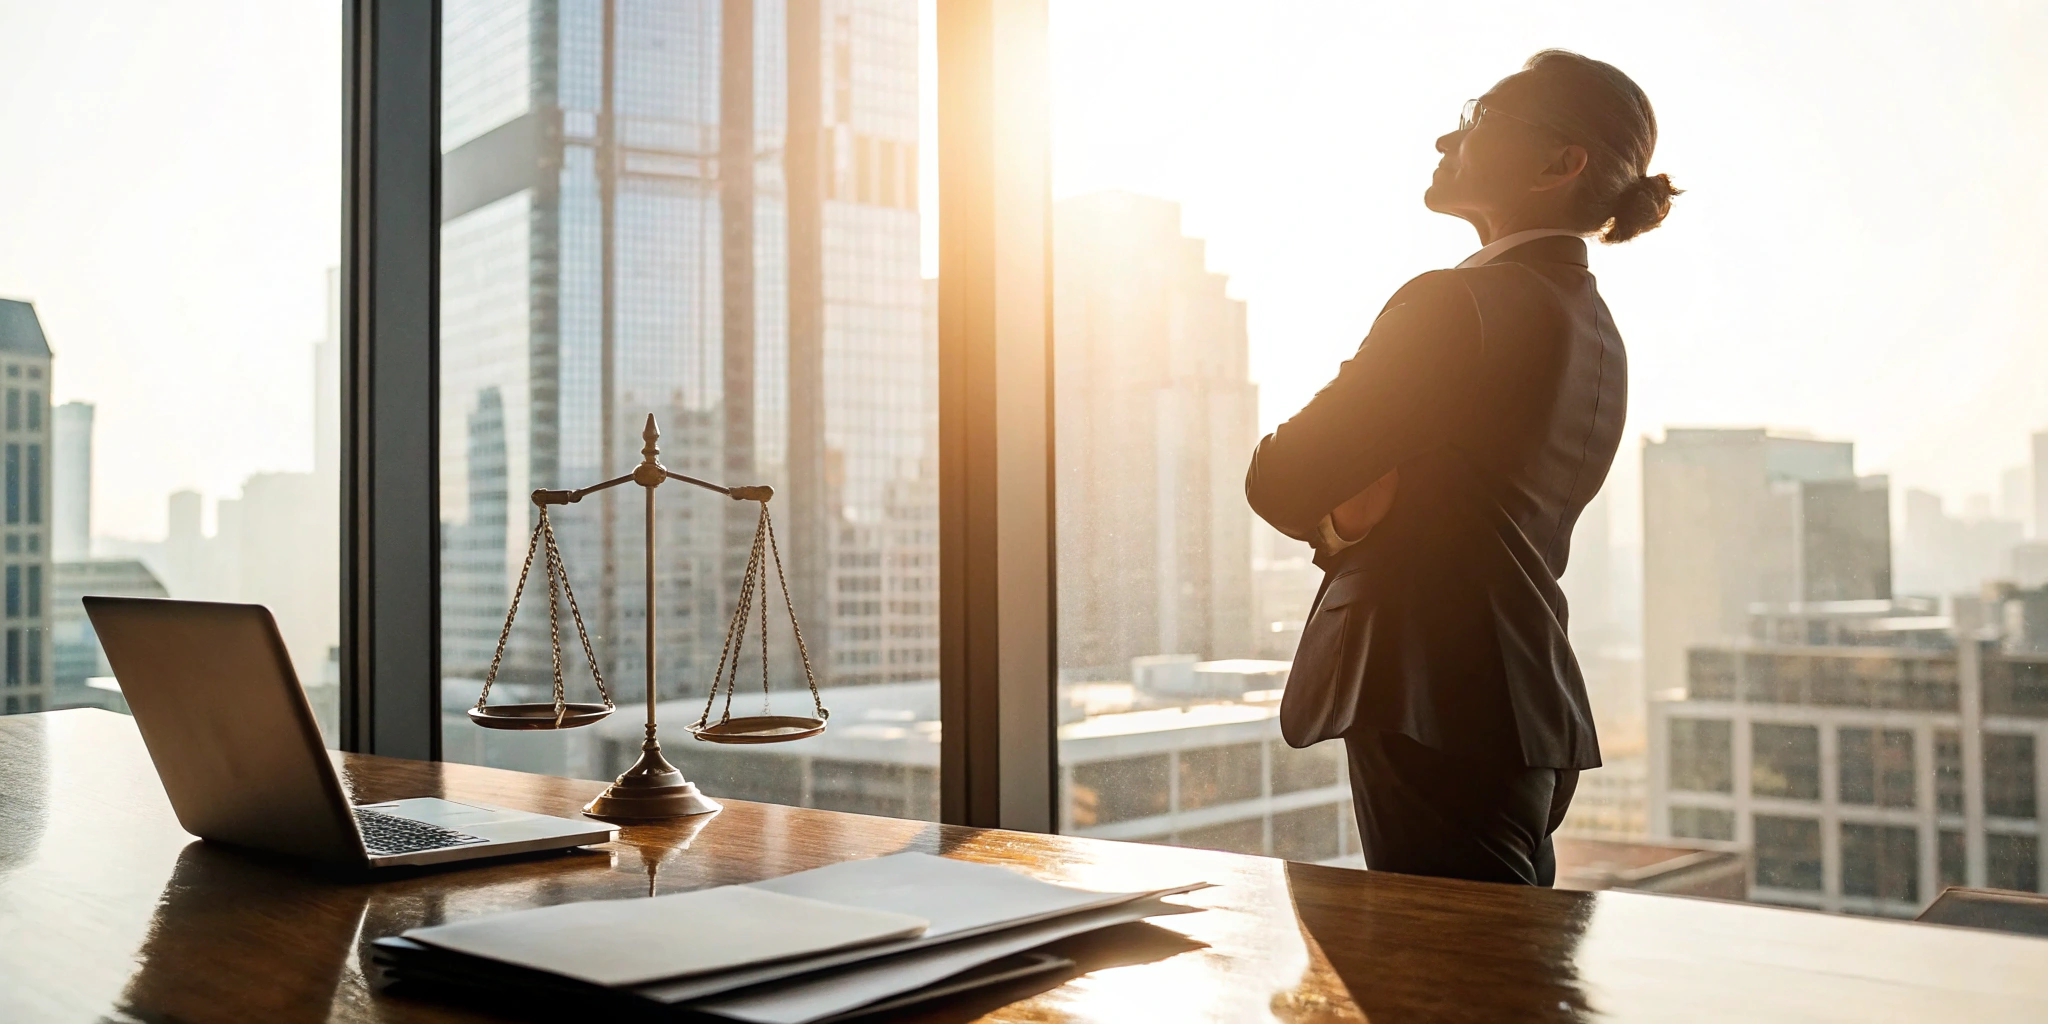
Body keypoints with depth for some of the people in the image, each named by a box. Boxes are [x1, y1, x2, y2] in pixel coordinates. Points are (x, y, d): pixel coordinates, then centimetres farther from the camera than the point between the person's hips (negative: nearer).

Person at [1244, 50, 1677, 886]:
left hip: (1440, 719, -10)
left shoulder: (1457, 304, -14)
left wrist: (1342, 516, 8)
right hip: (1532, 718, 10)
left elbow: (1278, 480, -12)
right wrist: (1343, 518, 1)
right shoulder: (1594, 330, 16)